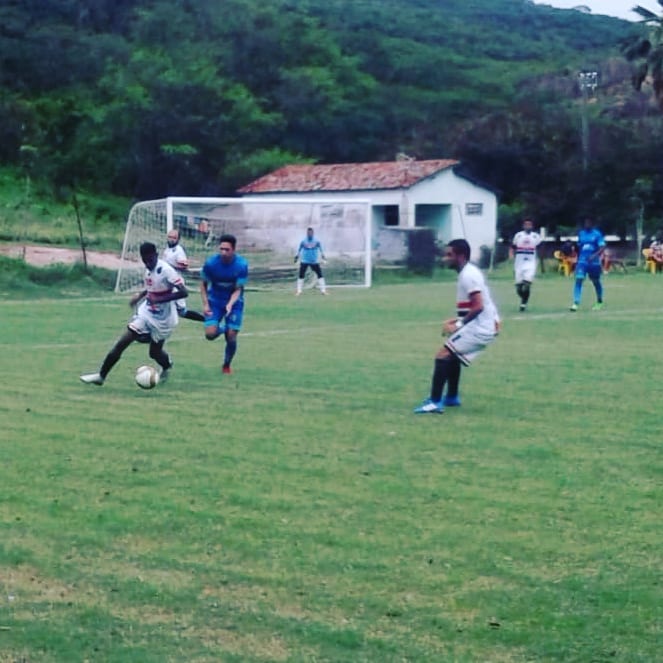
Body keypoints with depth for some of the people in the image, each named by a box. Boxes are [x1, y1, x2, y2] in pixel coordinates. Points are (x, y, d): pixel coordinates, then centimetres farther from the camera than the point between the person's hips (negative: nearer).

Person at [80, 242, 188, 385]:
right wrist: (140, 295, 3)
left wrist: (160, 299, -34)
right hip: (146, 313, 6)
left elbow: (184, 292, -31)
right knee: (121, 343, -4)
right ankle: (101, 376, 3)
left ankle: (167, 367, 48)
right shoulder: (149, 269, -1)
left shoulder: (166, 270, -24)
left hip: (162, 319, -6)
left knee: (155, 352, 10)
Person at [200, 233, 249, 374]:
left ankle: (226, 365, 23)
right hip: (215, 301, 1)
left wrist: (230, 304, -34)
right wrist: (205, 304, -14)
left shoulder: (242, 265, -21)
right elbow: (204, 284, -3)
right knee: (210, 334, -17)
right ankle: (221, 328, 21)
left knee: (231, 337, -4)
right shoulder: (210, 263, -19)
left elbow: (238, 290, -16)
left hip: (234, 303, -1)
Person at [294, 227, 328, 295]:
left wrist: (322, 256, -7)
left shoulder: (316, 241, -1)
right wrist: (296, 257, 6)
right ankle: (299, 291, 4)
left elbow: (320, 249, 6)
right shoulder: (303, 241, -1)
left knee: (320, 274, -6)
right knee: (301, 275, -4)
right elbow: (299, 249, 10)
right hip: (304, 261, 0)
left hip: (314, 261, 0)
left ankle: (323, 290, 0)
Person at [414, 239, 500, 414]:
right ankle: (452, 397, 37)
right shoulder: (469, 272, 15)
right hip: (485, 325, 11)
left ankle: (435, 403, -18)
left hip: (481, 327, -11)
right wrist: (458, 321, 11)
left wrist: (458, 325, -18)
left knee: (443, 354, -13)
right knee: (453, 354, 27)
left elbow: (478, 306, -25)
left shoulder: (468, 275, -16)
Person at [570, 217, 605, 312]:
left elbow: (602, 247, -12)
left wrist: (595, 255, -27)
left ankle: (599, 302, 32)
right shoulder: (581, 233, 8)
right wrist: (578, 259, 21)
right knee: (578, 279, -14)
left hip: (594, 262, -2)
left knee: (596, 282, 12)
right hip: (582, 261, 3)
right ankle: (576, 303, -19)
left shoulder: (597, 234, -5)